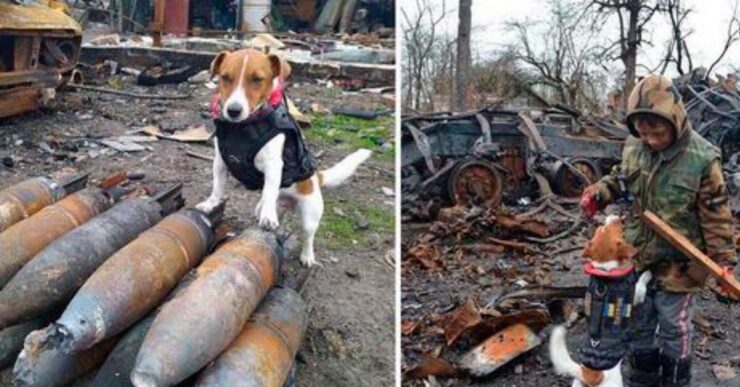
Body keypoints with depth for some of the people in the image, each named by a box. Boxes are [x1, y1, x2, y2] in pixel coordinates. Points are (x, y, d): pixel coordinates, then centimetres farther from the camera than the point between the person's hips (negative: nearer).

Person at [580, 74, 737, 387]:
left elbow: (716, 216, -13)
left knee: (674, 328, 13)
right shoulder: (634, 146, -7)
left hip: (677, 264, -5)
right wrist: (599, 192, -6)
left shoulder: (701, 159, -20)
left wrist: (723, 260, -12)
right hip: (637, 257, 5)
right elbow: (621, 178, 13)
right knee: (638, 323, 19)